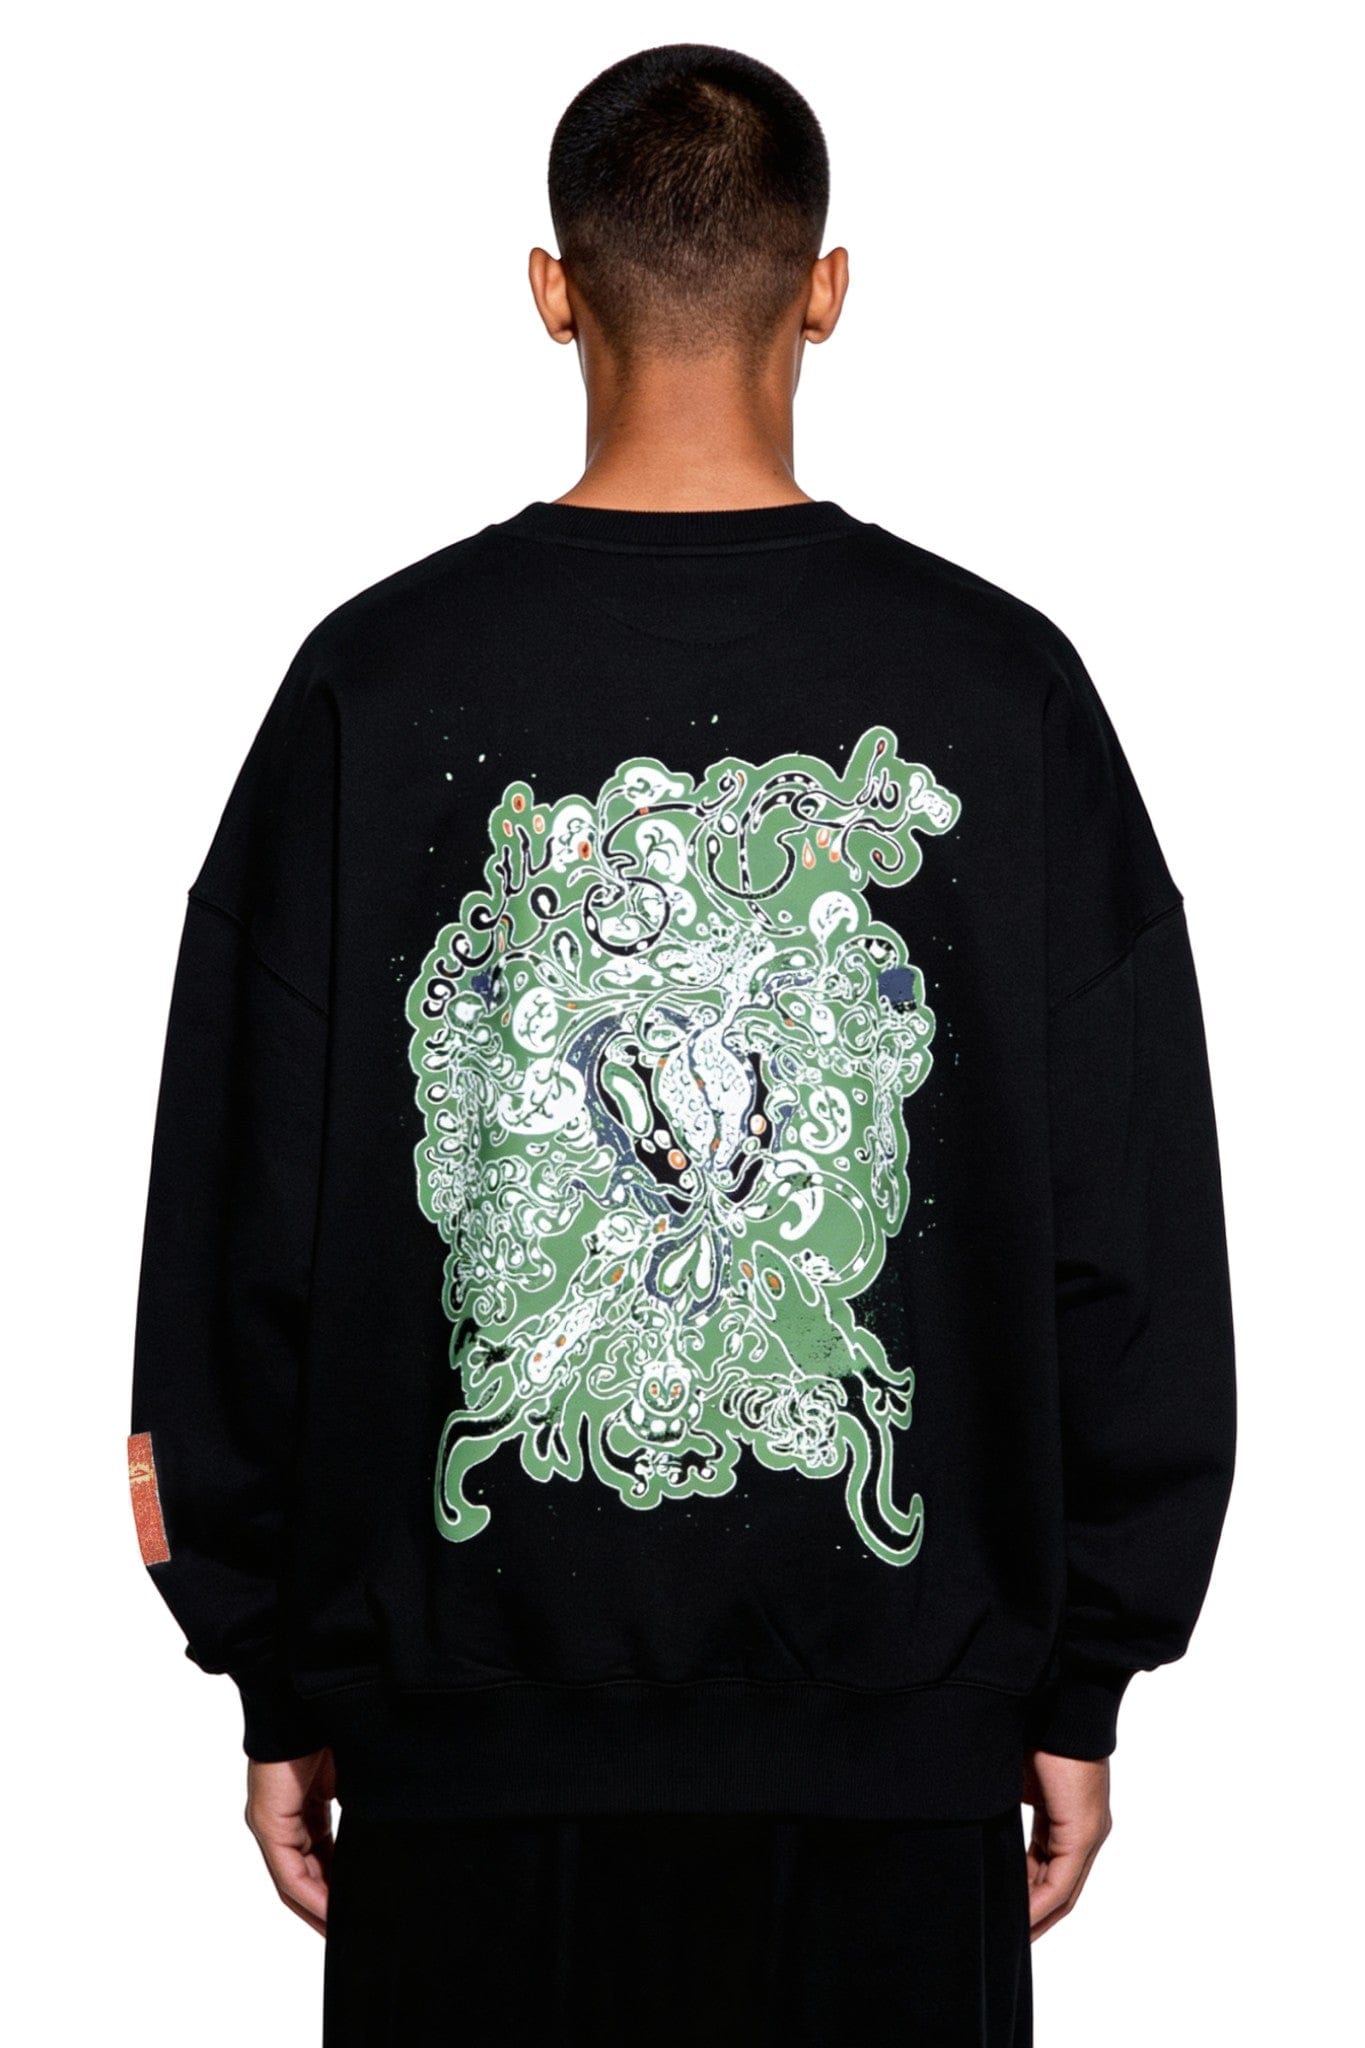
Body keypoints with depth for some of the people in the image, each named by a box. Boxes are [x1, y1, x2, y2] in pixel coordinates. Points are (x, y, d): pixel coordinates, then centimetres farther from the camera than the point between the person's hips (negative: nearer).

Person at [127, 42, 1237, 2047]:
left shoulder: (375, 681, -5)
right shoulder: (1006, 683, -5)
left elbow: (247, 1221, -1)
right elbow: (1137, 1240, -2)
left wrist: (280, 1676, 9)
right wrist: (1082, 1682, 8)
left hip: (477, 1725, 0)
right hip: (900, 1728, 0)